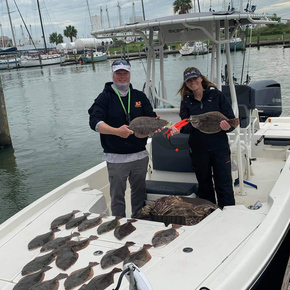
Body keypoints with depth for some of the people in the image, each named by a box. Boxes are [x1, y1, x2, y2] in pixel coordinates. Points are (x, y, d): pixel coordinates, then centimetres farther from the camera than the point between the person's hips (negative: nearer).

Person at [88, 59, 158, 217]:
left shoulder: (139, 96, 9)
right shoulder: (105, 97, -3)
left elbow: (151, 117, 4)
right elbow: (94, 122, -17)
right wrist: (116, 131, -34)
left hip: (140, 155, 4)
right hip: (116, 158, -4)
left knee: (139, 192, 17)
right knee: (117, 196, 4)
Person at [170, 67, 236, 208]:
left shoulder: (216, 95, 1)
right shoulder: (186, 101, 7)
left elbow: (231, 118, -2)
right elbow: (188, 125, -6)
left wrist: (227, 126, -24)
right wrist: (179, 129, -28)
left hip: (219, 146, -2)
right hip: (199, 149, 2)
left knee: (224, 185, -1)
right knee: (204, 185, 12)